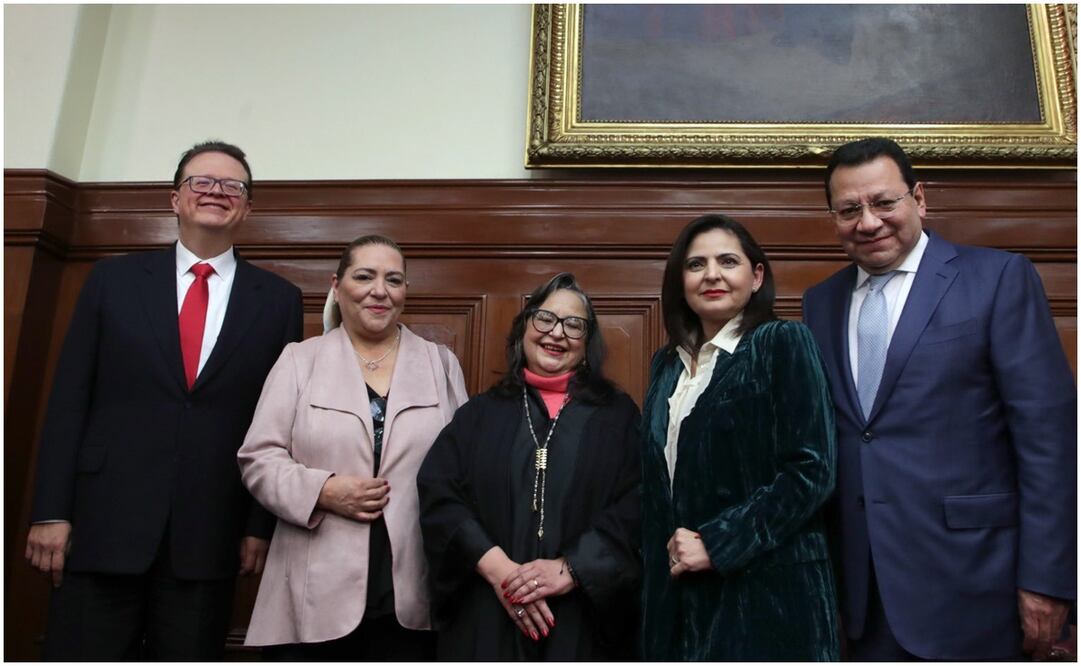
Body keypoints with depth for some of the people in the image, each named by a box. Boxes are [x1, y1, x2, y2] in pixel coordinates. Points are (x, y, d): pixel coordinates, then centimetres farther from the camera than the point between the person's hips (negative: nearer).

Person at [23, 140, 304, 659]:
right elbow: (68, 401, 4)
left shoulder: (278, 300, 5)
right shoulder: (113, 279, 7)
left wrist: (262, 525, -1)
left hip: (208, 536, 0)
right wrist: (50, 511, -2)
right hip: (102, 525, 0)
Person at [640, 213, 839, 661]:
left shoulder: (783, 343, -6)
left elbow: (810, 469, -14)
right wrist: (661, 564, 2)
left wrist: (717, 544, -15)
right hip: (676, 593, 5)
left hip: (767, 592, -5)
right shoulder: (667, 363, 11)